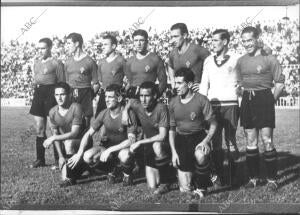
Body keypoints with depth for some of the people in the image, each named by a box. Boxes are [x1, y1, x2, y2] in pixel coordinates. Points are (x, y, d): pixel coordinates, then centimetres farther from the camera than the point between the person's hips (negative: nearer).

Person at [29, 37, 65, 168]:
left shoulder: (56, 63, -4)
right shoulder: (36, 62, 15)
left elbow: (62, 83, -5)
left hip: (51, 93, -6)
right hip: (38, 93, 6)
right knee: (39, 129, 7)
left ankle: (58, 159, 9)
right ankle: (40, 159, 14)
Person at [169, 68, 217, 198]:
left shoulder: (201, 100, -9)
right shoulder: (173, 103, 2)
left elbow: (213, 124, -4)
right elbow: (171, 129, 10)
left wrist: (206, 141, -20)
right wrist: (173, 152, 1)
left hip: (198, 136, -2)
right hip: (181, 139, 2)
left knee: (200, 156, -41)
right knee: (185, 189, -5)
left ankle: (201, 188, -13)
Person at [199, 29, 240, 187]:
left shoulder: (235, 59, 1)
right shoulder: (208, 61, 12)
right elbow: (204, 85, 12)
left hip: (230, 104, -4)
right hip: (213, 105, 4)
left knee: (231, 141, -2)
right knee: (215, 142, 4)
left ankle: (233, 177, 8)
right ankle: (219, 176, 13)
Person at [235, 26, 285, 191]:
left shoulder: (269, 59, -5)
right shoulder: (241, 61, 10)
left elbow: (280, 83, -2)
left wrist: (272, 100, -2)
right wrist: (246, 95, 11)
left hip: (264, 99, -5)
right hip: (247, 101, 5)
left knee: (267, 141, -5)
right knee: (250, 142, 8)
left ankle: (272, 179, 5)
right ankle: (253, 177, 18)